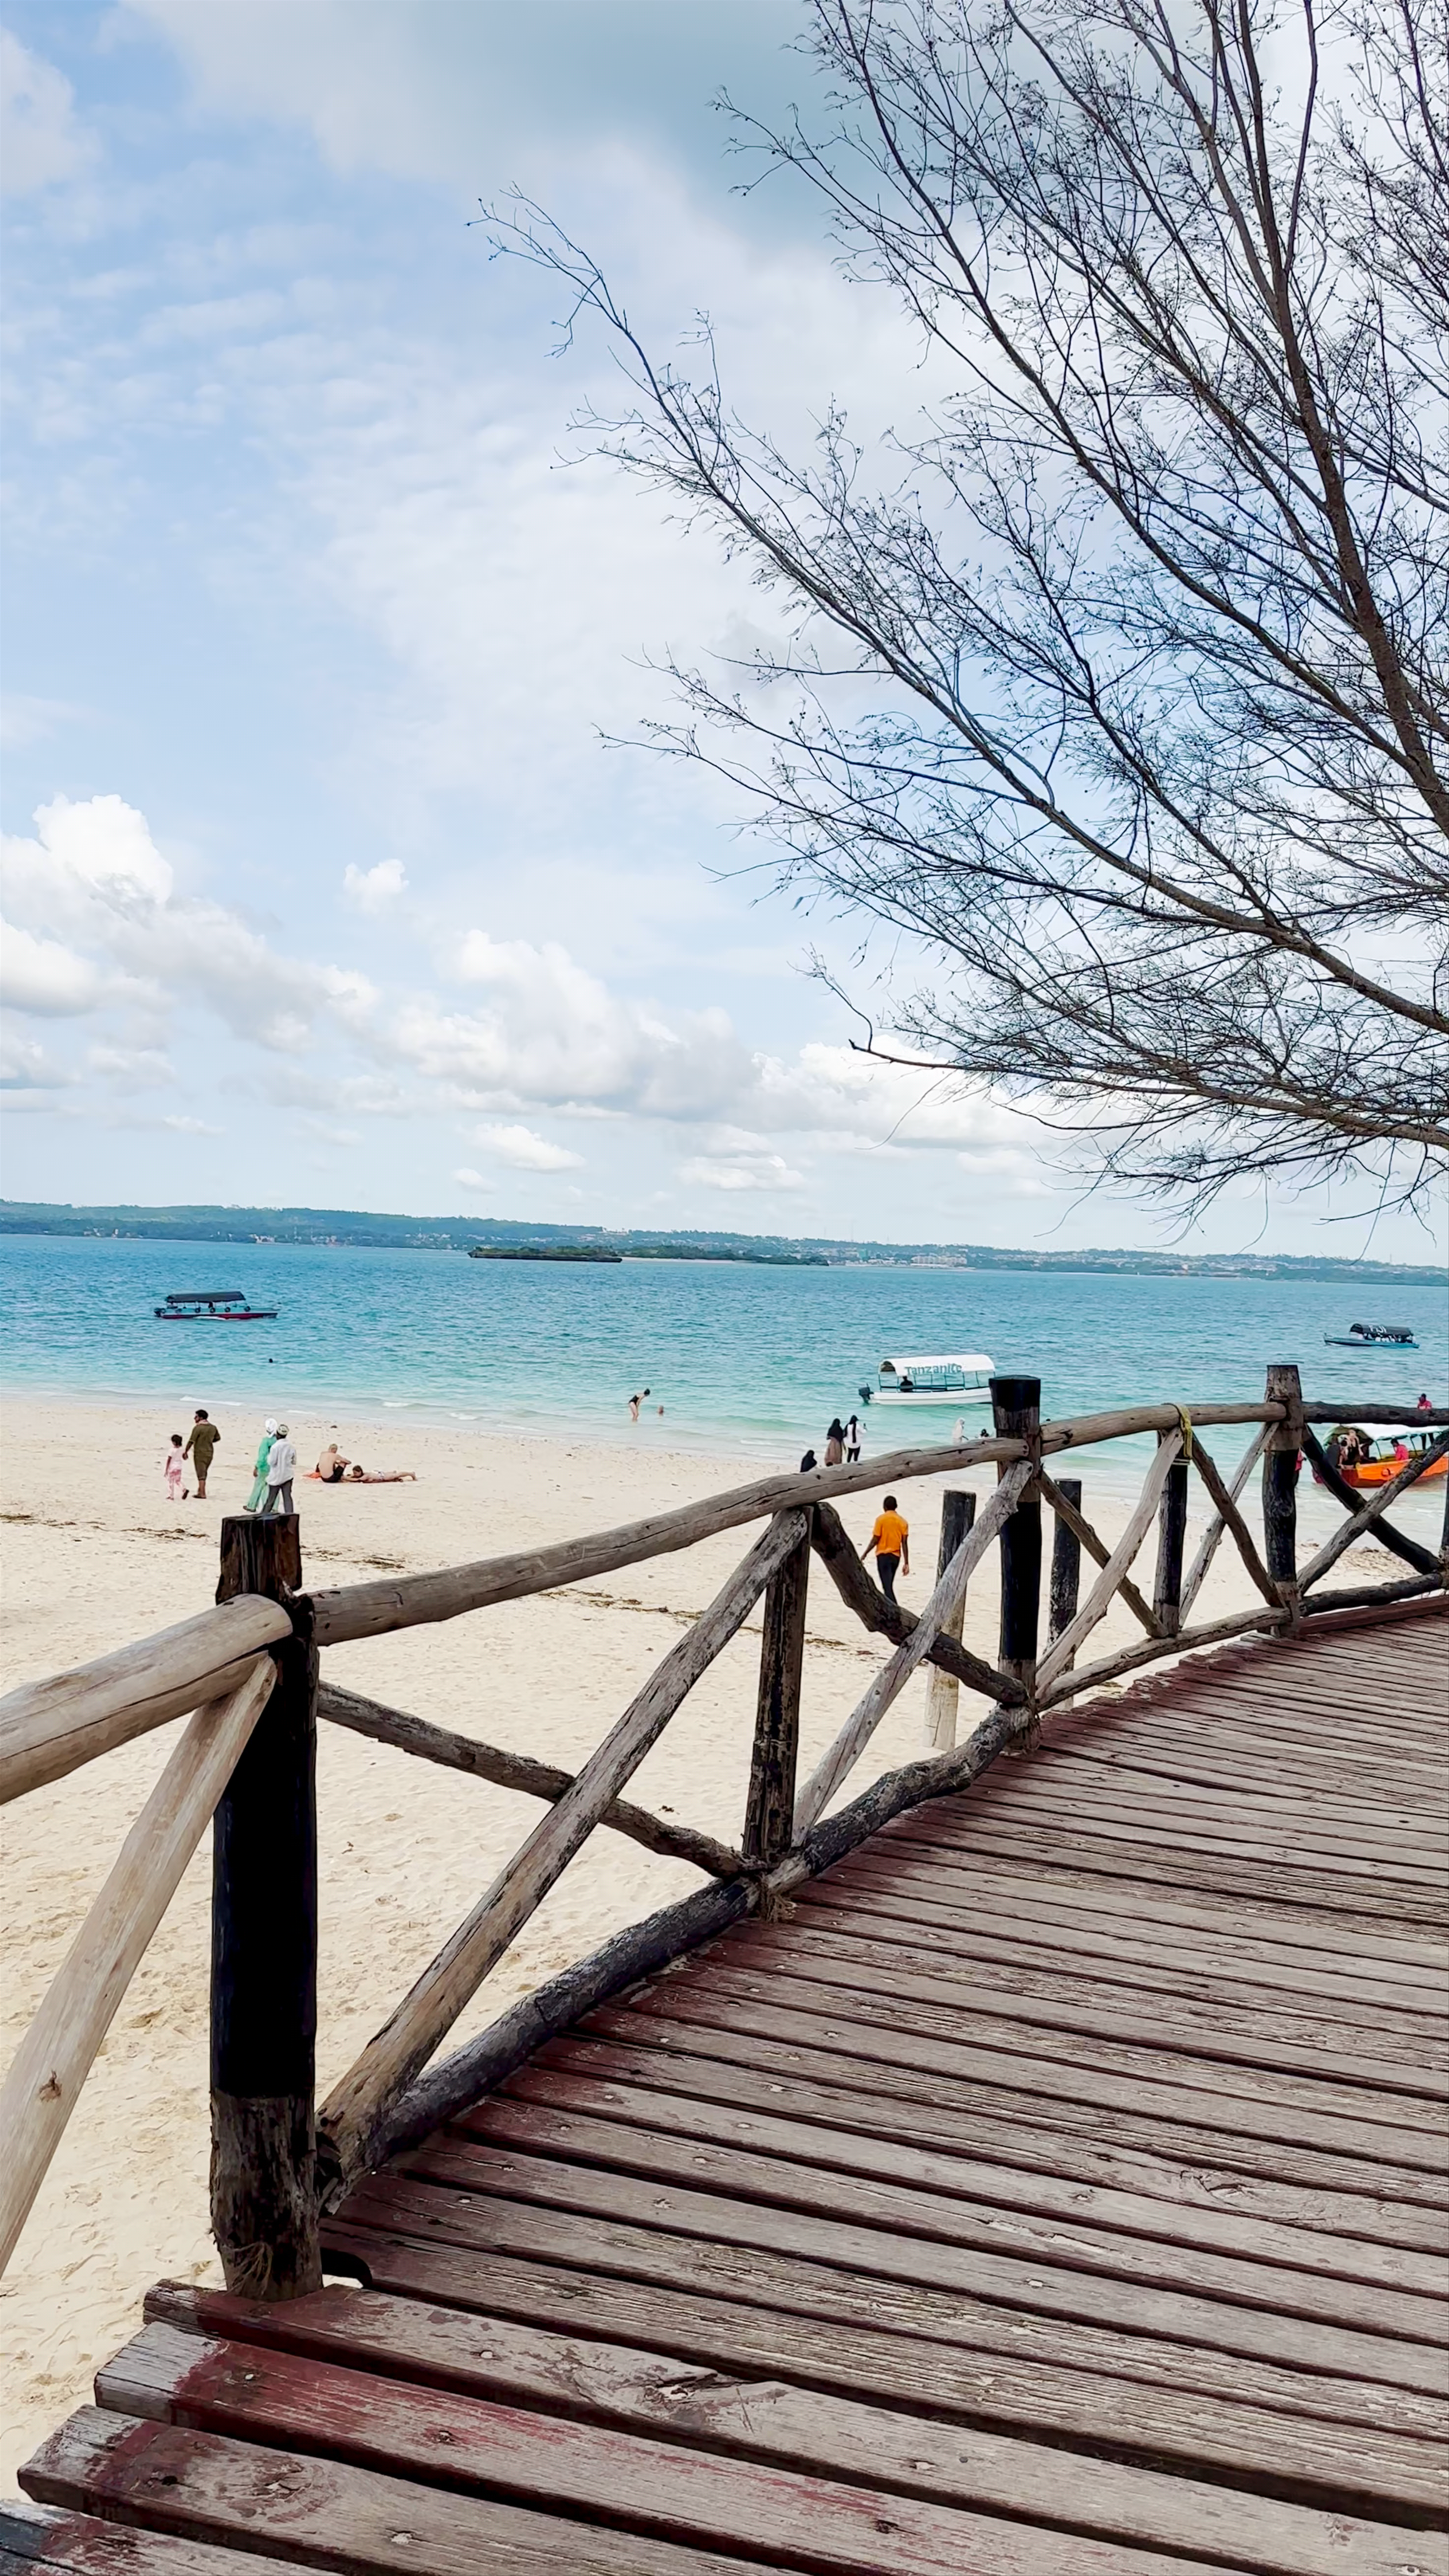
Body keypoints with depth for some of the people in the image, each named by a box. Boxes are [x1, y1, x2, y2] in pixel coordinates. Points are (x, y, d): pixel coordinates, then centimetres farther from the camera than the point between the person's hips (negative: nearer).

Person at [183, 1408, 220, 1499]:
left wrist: (186, 1452, -5)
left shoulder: (198, 1428, -16)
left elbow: (191, 1441, -15)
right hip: (210, 1453, 6)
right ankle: (200, 1491, 25)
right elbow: (218, 1438, 19)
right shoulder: (213, 1428, 4)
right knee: (204, 1474, 18)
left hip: (200, 1453, -6)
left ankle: (203, 1494, -4)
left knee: (201, 1475, -2)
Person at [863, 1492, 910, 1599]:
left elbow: (875, 1540, -9)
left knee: (887, 1587, -9)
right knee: (889, 1586, 19)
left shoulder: (881, 1519, -7)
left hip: (883, 1555, -5)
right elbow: (905, 1543, 1)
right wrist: (906, 1563, 2)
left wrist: (865, 1554, 1)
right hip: (896, 1557, 5)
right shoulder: (903, 1522, 4)